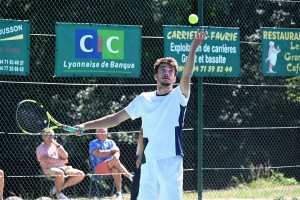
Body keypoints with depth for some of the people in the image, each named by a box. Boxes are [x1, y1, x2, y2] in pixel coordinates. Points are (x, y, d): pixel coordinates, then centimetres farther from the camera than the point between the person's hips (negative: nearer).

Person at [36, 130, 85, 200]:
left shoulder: (56, 146, 22)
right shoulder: (40, 148, 5)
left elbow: (65, 157, 6)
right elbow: (47, 160, -12)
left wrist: (57, 145, -3)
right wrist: (62, 161, -3)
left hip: (63, 168, 7)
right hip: (49, 169, -7)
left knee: (81, 174, -11)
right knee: (60, 173, -41)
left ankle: (59, 187, -7)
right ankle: (59, 193, -14)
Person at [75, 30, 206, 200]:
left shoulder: (178, 96, 2)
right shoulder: (144, 99, 14)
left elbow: (187, 77, -18)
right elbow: (116, 118, 18)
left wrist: (193, 50, -34)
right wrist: (86, 126, 11)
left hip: (171, 162, -4)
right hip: (148, 163, 4)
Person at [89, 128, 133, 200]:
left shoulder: (111, 142, 23)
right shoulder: (93, 143, 9)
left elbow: (117, 151, 3)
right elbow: (99, 154, -10)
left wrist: (116, 155, -22)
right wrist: (112, 151, 1)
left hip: (112, 167, 4)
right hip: (99, 169, -4)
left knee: (115, 170, -35)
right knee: (115, 160, -32)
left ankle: (119, 192, -38)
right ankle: (130, 177, -33)